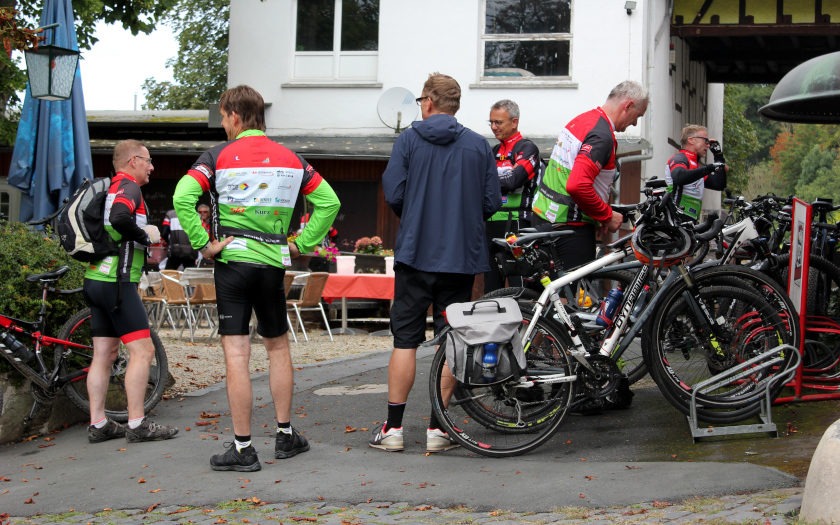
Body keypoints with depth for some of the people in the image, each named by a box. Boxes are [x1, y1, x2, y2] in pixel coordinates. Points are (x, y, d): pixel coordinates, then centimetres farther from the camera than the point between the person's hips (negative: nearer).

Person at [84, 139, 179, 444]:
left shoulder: (109, 188, 19)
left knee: (104, 354, 9)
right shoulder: (129, 188, -10)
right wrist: (146, 235, -15)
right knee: (142, 350, -8)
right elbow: (119, 217, -30)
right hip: (117, 282, -10)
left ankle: (98, 425, 10)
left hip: (96, 280, 10)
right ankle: (137, 425, -9)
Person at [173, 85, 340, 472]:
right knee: (278, 346, 19)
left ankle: (242, 448, -2)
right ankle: (285, 436, 25)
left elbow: (183, 197, -18)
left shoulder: (219, 156, -4)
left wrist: (203, 244, -11)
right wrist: (301, 244, 8)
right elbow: (329, 201, 7)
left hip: (232, 262, -4)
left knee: (236, 353, -3)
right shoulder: (290, 159, 8)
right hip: (274, 264, 4)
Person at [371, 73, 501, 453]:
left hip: (415, 252, -1)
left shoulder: (409, 140, -3)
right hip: (461, 255, 1)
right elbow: (492, 203, 0)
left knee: (405, 339, 6)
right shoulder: (478, 145, 2)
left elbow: (393, 194, -8)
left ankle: (394, 428, 8)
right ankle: (437, 429, 8)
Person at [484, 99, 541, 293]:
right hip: (493, 224, 8)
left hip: (516, 225, -8)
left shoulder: (527, 148, -4)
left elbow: (513, 179, -19)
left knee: (520, 286, -10)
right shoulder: (496, 151, 20)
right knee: (491, 288, 9)